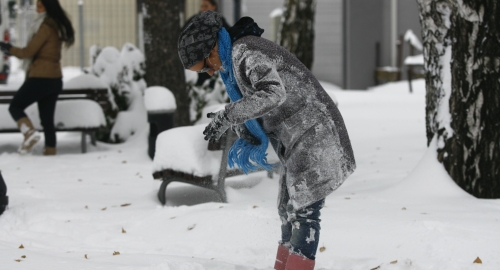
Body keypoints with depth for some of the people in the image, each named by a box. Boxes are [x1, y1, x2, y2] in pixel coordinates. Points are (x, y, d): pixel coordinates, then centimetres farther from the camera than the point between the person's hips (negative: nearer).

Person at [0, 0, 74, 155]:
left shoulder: (46, 27, -14)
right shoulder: (58, 27, 13)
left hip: (40, 78, -8)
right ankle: (50, 151, 10)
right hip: (55, 79, 8)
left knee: (15, 106, 5)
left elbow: (29, 52, -12)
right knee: (47, 119, 11)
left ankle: (30, 132, -17)